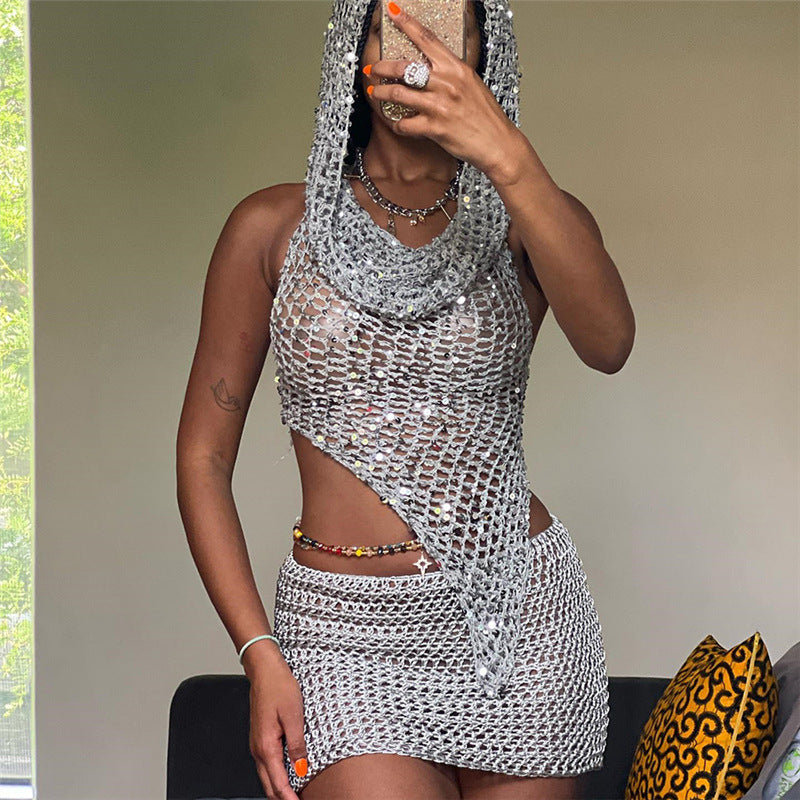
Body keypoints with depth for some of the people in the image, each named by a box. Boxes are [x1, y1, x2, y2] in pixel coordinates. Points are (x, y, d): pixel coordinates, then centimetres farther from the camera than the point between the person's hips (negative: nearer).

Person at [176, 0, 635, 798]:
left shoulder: (528, 223, 4)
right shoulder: (275, 226, 2)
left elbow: (607, 344, -20)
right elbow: (203, 456, 2)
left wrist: (507, 158, -31)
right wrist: (260, 655, -7)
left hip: (521, 615, 2)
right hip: (348, 632, -1)